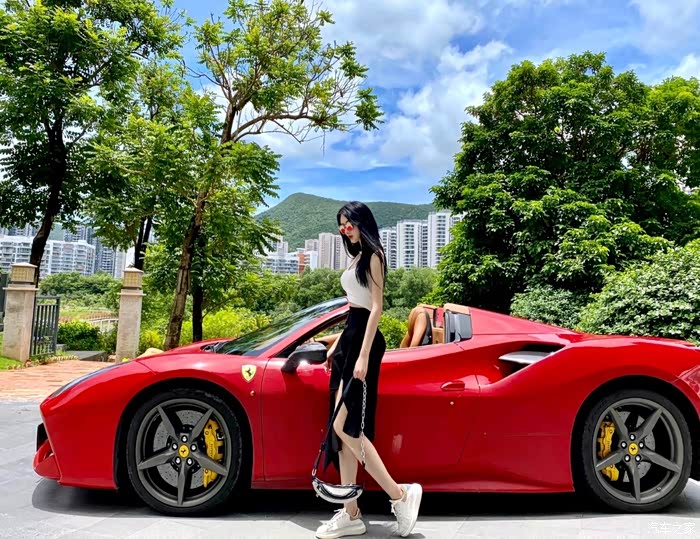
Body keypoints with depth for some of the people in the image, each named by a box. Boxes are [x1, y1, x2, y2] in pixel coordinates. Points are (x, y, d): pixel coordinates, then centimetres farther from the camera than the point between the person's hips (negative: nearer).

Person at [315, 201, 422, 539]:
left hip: (363, 341, -9)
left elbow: (376, 308, -13)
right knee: (342, 430, 5)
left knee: (344, 426, -14)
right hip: (349, 338, 9)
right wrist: (337, 345, 21)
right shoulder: (357, 258, 20)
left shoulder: (373, 256, -5)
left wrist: (363, 356, -20)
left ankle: (400, 495, -5)